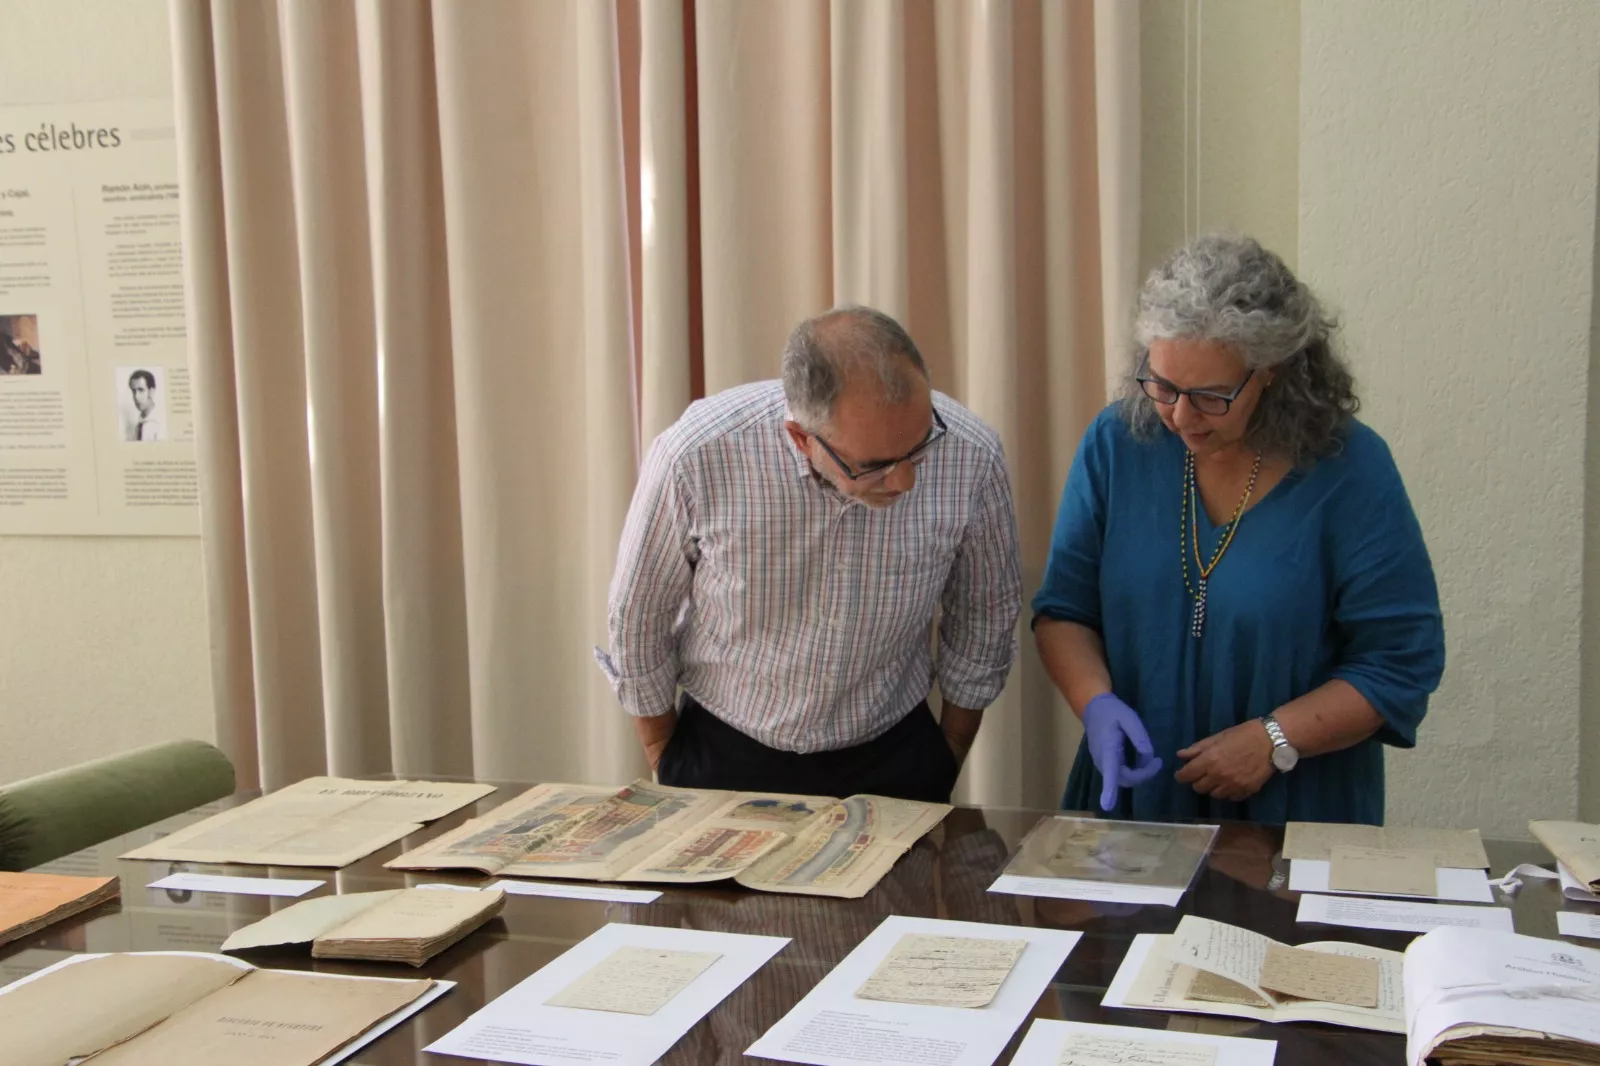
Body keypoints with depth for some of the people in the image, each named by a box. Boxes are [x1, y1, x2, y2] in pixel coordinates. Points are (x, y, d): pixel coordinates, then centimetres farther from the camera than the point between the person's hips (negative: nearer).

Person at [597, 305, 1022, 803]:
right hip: (724, 756, -1)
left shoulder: (971, 457, -20)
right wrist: (666, 765, 5)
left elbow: (986, 614, -1)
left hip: (892, 761, 1)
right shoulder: (696, 458, -25)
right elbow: (638, 619, -7)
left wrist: (945, 766, 7)